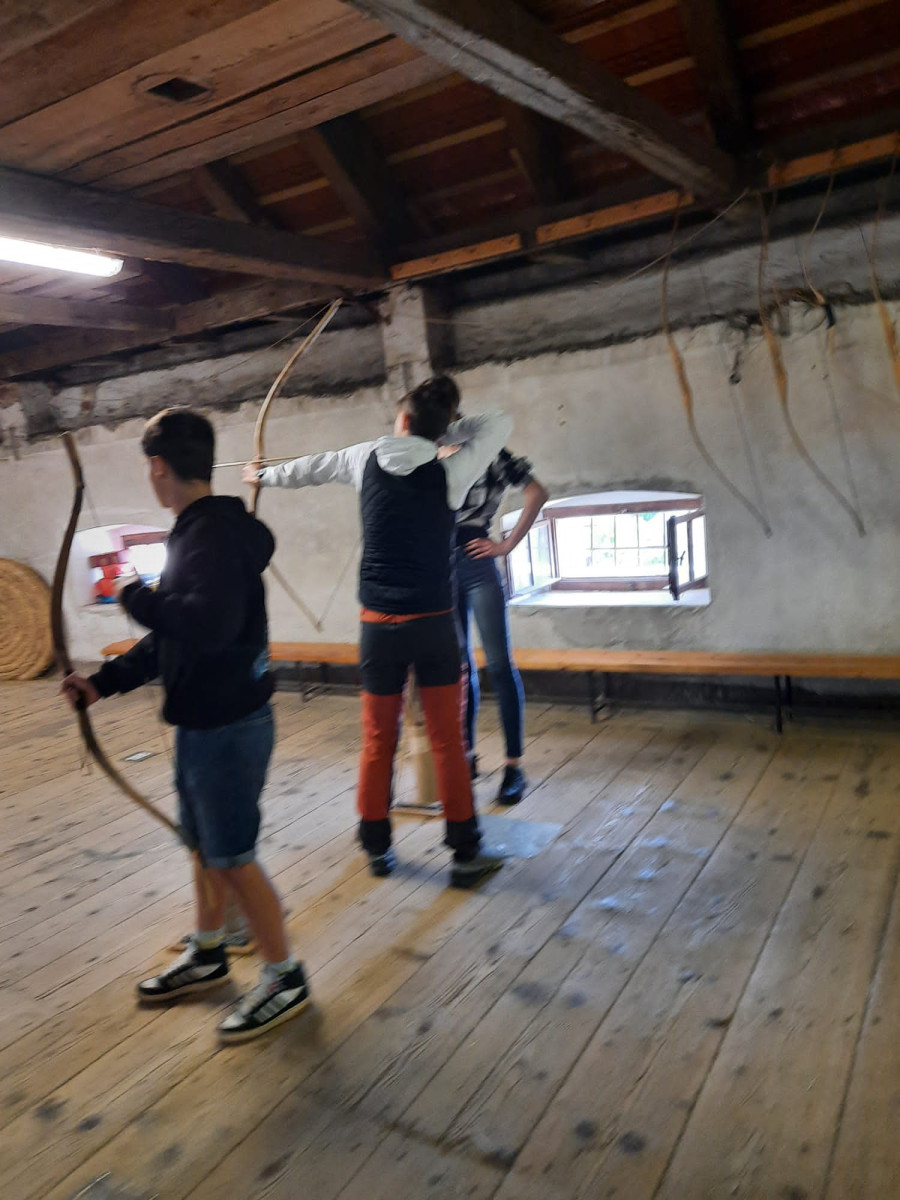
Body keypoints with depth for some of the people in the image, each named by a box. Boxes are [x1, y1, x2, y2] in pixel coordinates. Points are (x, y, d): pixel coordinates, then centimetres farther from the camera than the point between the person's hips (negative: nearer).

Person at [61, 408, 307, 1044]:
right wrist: (105, 681, 13)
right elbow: (172, 635, 16)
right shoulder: (198, 530, 10)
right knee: (203, 843, 22)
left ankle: (286, 979, 21)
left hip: (229, 725, -10)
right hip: (204, 721, 10)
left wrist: (136, 595, -23)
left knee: (232, 856, 3)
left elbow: (206, 624, -38)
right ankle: (207, 955, 42)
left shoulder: (215, 533, -22)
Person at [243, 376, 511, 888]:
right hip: (434, 623, -2)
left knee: (378, 741, 12)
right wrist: (448, 433, 12)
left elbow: (312, 468, 20)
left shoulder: (367, 458, 1)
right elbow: (500, 423, 6)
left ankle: (377, 848, 24)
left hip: (380, 624, 3)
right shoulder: (450, 472, -7)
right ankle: (466, 853, 11)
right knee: (448, 741, 4)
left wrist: (266, 475, 38)